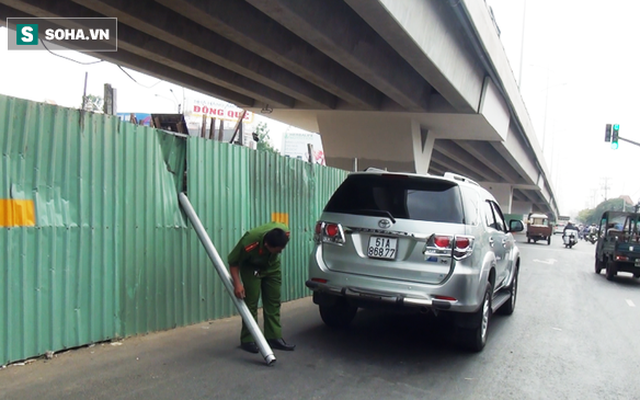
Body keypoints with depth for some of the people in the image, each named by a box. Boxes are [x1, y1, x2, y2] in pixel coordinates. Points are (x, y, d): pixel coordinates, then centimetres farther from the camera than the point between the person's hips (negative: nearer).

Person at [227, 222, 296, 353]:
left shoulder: (284, 232, -31)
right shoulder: (249, 243, -41)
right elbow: (233, 262, -24)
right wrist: (237, 284, -30)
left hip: (272, 267, 4)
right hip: (251, 268, -4)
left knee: (273, 303, 3)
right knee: (251, 303, -7)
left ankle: (274, 338, 10)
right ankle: (247, 340, 4)